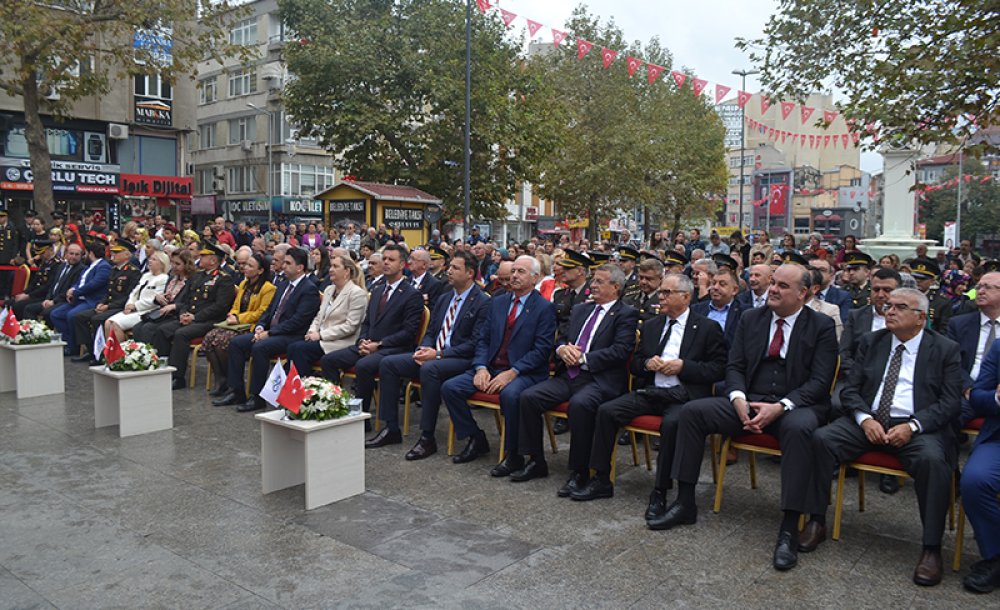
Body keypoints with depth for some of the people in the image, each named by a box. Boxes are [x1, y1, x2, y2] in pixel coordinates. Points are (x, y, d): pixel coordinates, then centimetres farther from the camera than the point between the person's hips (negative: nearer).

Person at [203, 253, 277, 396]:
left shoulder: (268, 288, -6)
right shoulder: (243, 284, 20)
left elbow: (262, 313, -12)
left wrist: (239, 319, -14)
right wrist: (232, 316, 0)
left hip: (252, 327, -8)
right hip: (237, 325, 8)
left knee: (222, 340, -29)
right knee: (208, 338, -17)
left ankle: (230, 381, -10)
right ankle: (220, 379, -10)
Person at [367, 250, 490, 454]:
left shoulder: (482, 303, -8)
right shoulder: (443, 299, 17)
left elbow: (475, 343, -15)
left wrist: (439, 354, -19)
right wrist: (424, 350, -4)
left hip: (462, 359, -8)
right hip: (432, 354, 8)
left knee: (429, 369, -37)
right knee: (387, 363, -6)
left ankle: (427, 438, -28)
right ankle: (391, 429, -2)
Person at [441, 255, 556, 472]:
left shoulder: (544, 308, -3)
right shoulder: (498, 302, 15)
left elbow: (541, 350, -12)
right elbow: (483, 339, 13)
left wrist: (511, 373, -21)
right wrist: (481, 368, -6)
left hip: (525, 373, -6)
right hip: (491, 368, 6)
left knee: (510, 394, -38)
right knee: (449, 387, -10)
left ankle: (513, 455, -17)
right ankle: (477, 440, 6)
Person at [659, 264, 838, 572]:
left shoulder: (822, 326, 0)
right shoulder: (751, 319, 11)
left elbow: (820, 381, -8)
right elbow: (734, 367, 9)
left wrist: (780, 407, -22)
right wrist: (739, 400, -13)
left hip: (796, 405, -4)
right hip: (748, 401, 4)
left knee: (799, 428, -39)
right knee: (692, 411, -15)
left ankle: (790, 528, -31)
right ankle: (685, 503, -7)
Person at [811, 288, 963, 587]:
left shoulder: (946, 349, 6)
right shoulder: (871, 342, 14)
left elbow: (950, 402, -2)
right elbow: (850, 390, 9)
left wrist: (912, 426, -18)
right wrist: (865, 419, -11)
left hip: (917, 427, -3)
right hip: (867, 422, 3)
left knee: (932, 459, -35)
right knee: (820, 438, -23)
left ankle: (932, 548, -20)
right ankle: (817, 522, -12)